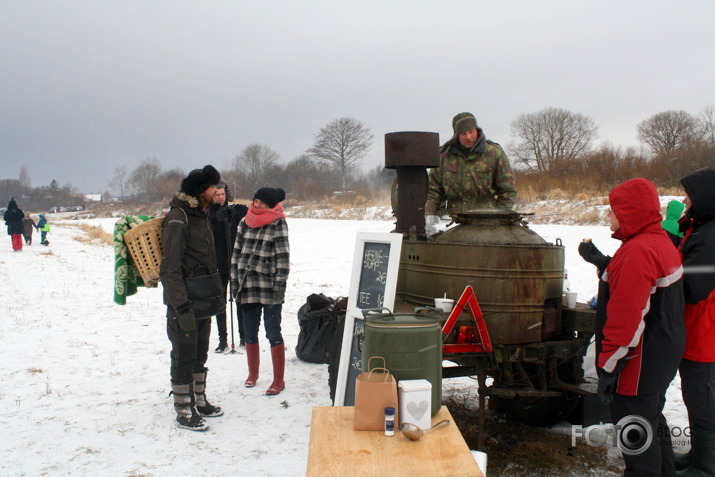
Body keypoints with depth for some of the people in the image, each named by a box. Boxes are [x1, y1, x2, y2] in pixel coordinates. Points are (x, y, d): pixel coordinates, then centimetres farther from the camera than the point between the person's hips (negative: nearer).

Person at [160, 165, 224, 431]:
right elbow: (170, 268, -21)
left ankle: (199, 402, 31)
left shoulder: (202, 215, 13)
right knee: (184, 357, 1)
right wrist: (182, 306, -24)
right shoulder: (178, 218, -16)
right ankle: (184, 413, 11)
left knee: (199, 355, 18)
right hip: (184, 303, -9)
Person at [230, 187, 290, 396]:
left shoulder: (278, 224, -5)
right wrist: (234, 280, 10)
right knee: (249, 332, 14)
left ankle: (278, 380, 10)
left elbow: (283, 257, -8)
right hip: (247, 286, 5)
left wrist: (280, 284, -13)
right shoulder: (245, 223, 10)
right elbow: (236, 253, 14)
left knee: (273, 333, -1)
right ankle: (253, 374, 31)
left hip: (269, 287, -5)